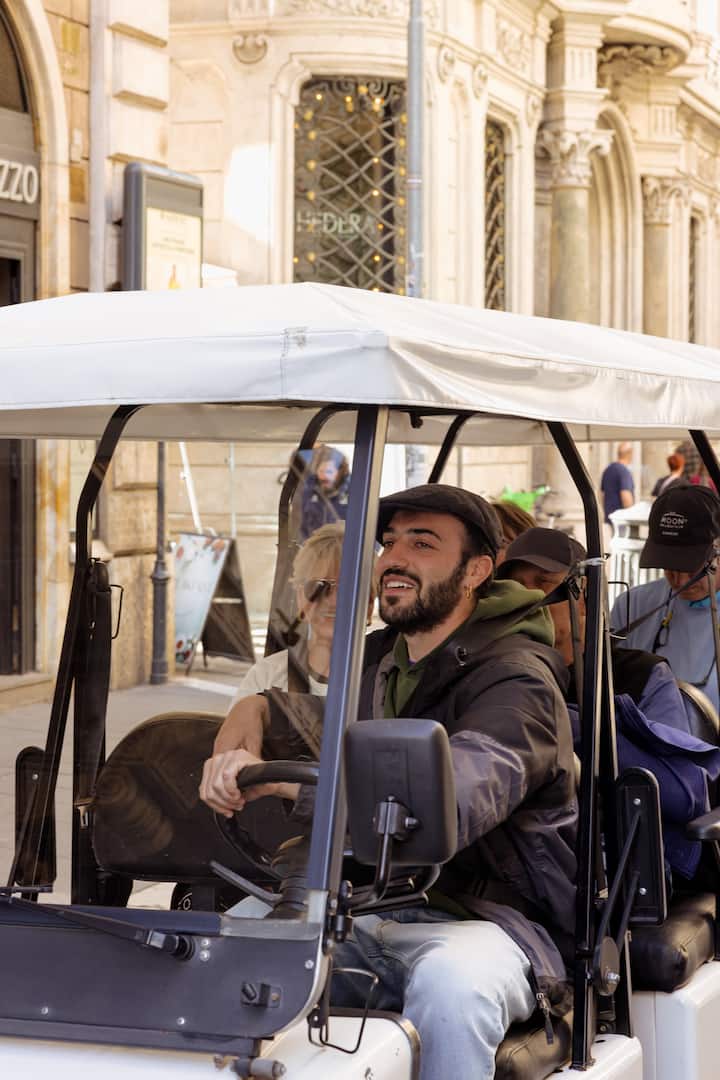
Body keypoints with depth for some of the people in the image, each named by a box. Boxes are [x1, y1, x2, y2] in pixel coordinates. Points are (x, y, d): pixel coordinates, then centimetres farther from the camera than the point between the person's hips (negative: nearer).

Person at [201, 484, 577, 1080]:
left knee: (449, 982, -38)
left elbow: (449, 803, -31)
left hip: (487, 919, -6)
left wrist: (278, 778, -39)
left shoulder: (517, 683, -13)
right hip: (369, 909, 6)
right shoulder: (372, 660, 12)